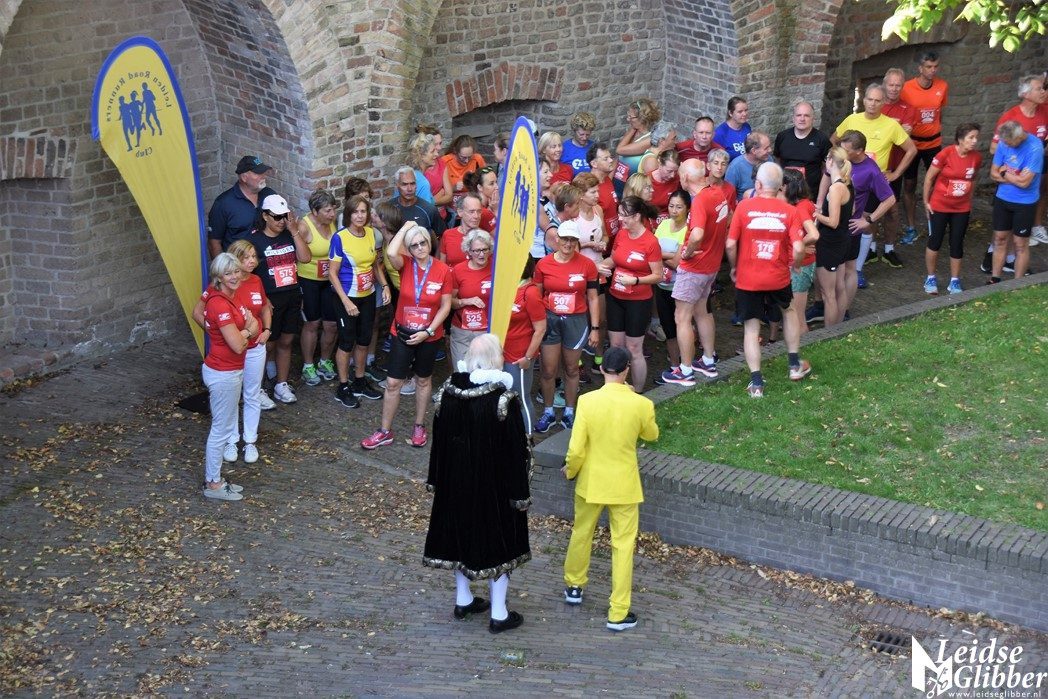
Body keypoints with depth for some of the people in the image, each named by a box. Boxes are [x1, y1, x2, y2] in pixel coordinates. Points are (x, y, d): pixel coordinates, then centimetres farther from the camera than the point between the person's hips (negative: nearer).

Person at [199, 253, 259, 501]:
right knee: (221, 430, 2)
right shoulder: (220, 305, -23)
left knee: (222, 427, 18)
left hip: (230, 371, 10)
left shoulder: (229, 299, 6)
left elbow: (254, 327, 9)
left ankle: (213, 478, 29)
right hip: (223, 374, -10)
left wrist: (245, 331, -12)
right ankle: (213, 485, 15)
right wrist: (248, 331, -4)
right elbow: (237, 345, -23)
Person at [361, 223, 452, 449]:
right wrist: (405, 228, -22)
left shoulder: (443, 270, -12)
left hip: (429, 336, 0)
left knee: (423, 380, 18)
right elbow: (391, 253, -34)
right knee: (393, 382, 4)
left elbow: (445, 306, -8)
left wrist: (428, 331, -14)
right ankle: (385, 431, 17)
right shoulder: (405, 264, -10)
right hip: (402, 333, 1)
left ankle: (419, 426, 34)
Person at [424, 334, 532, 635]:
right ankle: (499, 614, 16)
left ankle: (463, 600, 34)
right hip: (493, 484, -5)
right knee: (497, 541, 8)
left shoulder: (448, 390, -6)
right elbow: (515, 451, -17)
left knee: (460, 534, 20)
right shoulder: (503, 399, -22)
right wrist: (520, 493, -8)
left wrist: (436, 480, 14)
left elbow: (439, 439, 3)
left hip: (456, 480, 5)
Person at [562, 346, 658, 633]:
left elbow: (576, 449, -14)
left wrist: (570, 471, 6)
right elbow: (651, 435, 7)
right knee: (623, 546, 8)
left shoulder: (587, 401, -16)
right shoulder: (641, 404, -15)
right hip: (624, 485, -1)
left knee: (581, 534, 24)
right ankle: (618, 613, 12)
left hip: (590, 482, 1)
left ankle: (574, 586, 43)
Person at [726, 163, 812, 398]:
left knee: (751, 328, 9)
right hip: (778, 279, 2)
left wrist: (734, 268, 5)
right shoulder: (789, 211, -8)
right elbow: (798, 249, -16)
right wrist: (793, 264, 6)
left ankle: (756, 383, 6)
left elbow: (730, 244, -13)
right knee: (788, 311, 30)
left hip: (747, 279, -2)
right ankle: (795, 365, 38)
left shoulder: (744, 207, -11)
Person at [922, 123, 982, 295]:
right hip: (939, 206, -3)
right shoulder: (945, 154, -19)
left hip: (962, 209, 3)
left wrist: (969, 198, 11)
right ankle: (931, 278, 22)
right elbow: (929, 178, -10)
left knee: (957, 244, 7)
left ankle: (954, 281, 19)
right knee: (935, 242, 6)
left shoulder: (976, 157, -6)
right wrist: (926, 202, -7)